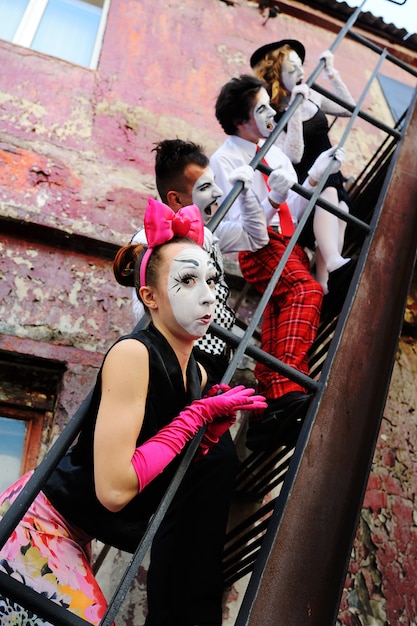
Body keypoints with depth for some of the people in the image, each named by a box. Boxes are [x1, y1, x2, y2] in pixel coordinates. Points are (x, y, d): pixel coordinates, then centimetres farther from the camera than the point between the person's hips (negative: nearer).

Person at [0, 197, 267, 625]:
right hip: (39, 520, -7)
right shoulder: (132, 354, -24)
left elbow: (167, 469, 5)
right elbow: (114, 488, -28)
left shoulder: (197, 373, -3)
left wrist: (209, 433, -13)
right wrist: (197, 414, -21)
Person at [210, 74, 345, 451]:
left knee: (280, 305, -20)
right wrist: (275, 199, -28)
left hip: (289, 244, 7)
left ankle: (271, 396, -31)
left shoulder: (275, 153, 20)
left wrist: (314, 177, 4)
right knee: (307, 289, -31)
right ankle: (289, 391, -43)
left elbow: (292, 214, 17)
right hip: (257, 248, -7)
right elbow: (239, 228, -12)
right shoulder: (225, 160, -2)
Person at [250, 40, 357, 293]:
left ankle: (325, 286, -32)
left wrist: (332, 73, 8)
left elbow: (349, 108, 16)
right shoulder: (271, 114, -12)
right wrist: (295, 110, -28)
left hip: (330, 175, 6)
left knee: (340, 210, -22)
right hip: (303, 181, -6)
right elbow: (294, 156, -23)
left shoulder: (311, 96, 8)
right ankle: (334, 265, -56)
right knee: (328, 195, -37)